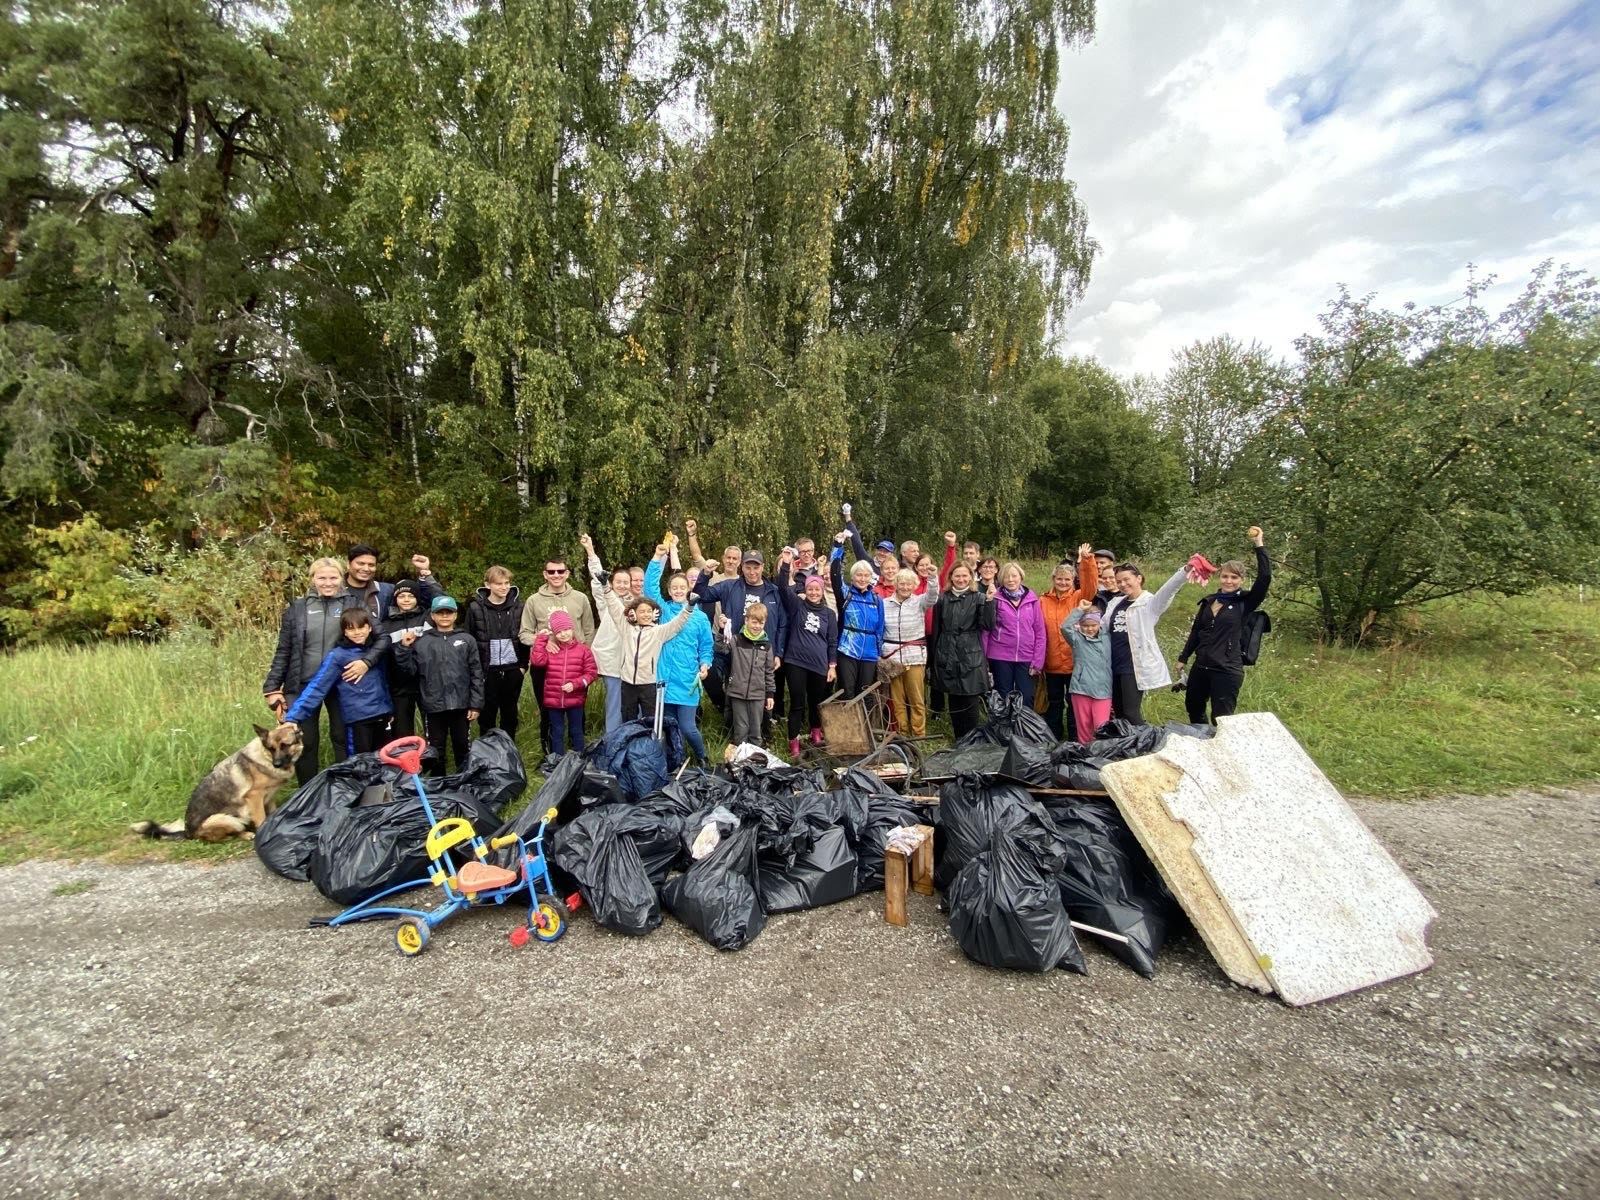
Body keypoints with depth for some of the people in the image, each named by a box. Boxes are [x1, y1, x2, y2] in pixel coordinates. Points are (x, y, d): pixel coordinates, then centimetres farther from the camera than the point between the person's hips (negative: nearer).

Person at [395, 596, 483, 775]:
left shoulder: (467, 640, 1)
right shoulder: (421, 641, 3)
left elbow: (476, 674, 0)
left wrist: (476, 704, -4)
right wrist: (404, 648, -11)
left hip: (460, 705, 0)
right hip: (433, 706, 0)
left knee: (462, 747, 12)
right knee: (435, 751, 13)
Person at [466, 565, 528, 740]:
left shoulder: (518, 606, 1)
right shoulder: (476, 608, -4)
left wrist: (524, 664, 0)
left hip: (512, 670, 2)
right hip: (487, 671, -1)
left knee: (510, 714, 12)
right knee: (487, 715, 8)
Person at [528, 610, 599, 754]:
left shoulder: (583, 650, -4)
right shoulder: (550, 649, 2)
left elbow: (591, 673, -6)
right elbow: (536, 660, -17)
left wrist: (575, 684, -18)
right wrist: (541, 638, -12)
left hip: (575, 700, -1)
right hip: (553, 700, 1)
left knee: (576, 731, 13)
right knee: (557, 733, 13)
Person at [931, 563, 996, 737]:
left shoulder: (979, 598, 1)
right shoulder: (943, 599, 8)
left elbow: (988, 625, -10)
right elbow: (936, 628, 12)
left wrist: (989, 601, -21)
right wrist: (935, 655, 12)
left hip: (971, 656, -3)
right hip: (948, 657, 3)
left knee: (970, 703, -2)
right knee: (954, 703, 10)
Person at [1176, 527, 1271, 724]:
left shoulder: (1245, 603, -6)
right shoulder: (1208, 601, 6)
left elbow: (1265, 578, -21)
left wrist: (1259, 545, -23)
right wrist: (1183, 658, 16)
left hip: (1227, 671, -6)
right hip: (1201, 667, 6)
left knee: (1221, 719, -2)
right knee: (1193, 707, 21)